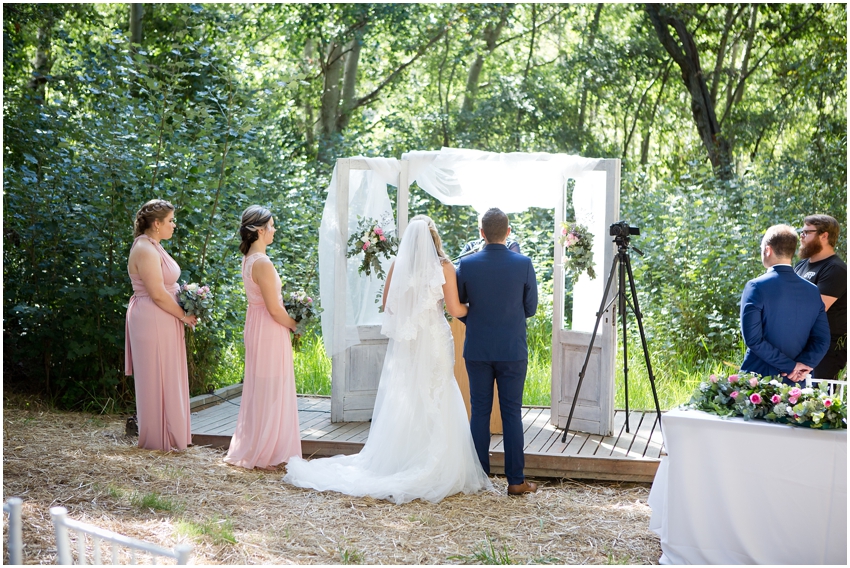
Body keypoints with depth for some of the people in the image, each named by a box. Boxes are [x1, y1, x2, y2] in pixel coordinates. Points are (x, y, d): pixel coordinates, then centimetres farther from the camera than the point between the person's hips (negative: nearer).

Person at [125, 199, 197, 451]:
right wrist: (184, 315, -12)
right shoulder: (145, 250, -18)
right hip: (152, 322, -10)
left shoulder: (153, 247, 14)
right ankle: (160, 438, 7)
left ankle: (170, 434, 22)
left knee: (166, 379, 14)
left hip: (162, 322, 10)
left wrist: (183, 312, 7)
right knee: (157, 379, -2)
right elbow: (158, 294, -22)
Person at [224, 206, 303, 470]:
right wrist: (295, 325, -4)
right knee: (271, 390, -2)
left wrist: (288, 322, 12)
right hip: (270, 330, -10)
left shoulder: (248, 259, 9)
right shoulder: (263, 263, -21)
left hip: (255, 325, 10)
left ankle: (250, 449, 24)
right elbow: (274, 309, -20)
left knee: (259, 390, 16)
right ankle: (264, 453, 4)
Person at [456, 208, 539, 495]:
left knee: (479, 412, 8)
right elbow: (531, 308, 2)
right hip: (513, 350, -1)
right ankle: (516, 480, 7)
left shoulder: (466, 264, -6)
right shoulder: (523, 264, -7)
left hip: (477, 350, 1)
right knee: (512, 413, 4)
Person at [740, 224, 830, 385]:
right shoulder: (813, 291, 5)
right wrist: (804, 365, -9)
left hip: (759, 379, -4)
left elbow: (753, 339, -16)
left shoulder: (756, 287, -10)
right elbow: (822, 340, 1)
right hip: (796, 384, 5)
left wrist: (791, 366, -12)